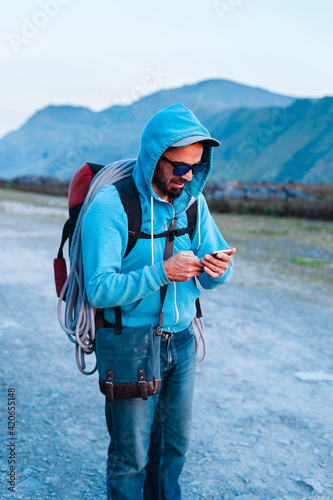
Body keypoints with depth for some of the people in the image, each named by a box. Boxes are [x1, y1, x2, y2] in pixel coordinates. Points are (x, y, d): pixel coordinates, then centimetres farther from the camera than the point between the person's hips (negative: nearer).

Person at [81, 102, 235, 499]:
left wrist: (219, 269, -19)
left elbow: (210, 278, 4)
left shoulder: (193, 202, 1)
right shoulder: (110, 206, -18)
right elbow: (99, 289, -22)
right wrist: (163, 273, -31)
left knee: (174, 444, 19)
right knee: (131, 455, 8)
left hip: (182, 341, 6)